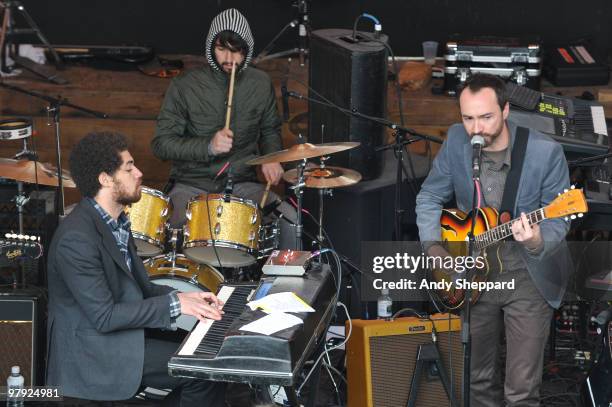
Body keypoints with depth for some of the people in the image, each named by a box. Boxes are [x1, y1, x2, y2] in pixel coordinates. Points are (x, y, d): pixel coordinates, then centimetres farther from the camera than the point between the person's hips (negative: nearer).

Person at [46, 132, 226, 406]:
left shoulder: (115, 222, 8)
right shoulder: (76, 238, -23)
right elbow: (104, 317, -24)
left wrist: (183, 297, 0)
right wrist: (174, 304, -21)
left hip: (120, 332, 10)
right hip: (90, 354, -10)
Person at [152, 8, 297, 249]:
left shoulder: (260, 84, 3)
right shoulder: (185, 86, -9)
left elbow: (270, 130, 20)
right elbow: (161, 144, -9)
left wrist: (271, 158, -2)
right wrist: (209, 146, -23)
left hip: (242, 184, 3)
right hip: (192, 185, -2)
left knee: (290, 220, -21)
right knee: (174, 229, -32)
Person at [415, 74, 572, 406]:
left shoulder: (545, 152, -19)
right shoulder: (456, 141, -9)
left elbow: (556, 221, -14)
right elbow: (430, 197, 4)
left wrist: (537, 242, -37)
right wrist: (434, 247, -11)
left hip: (528, 278, -4)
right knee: (478, 378, 17)